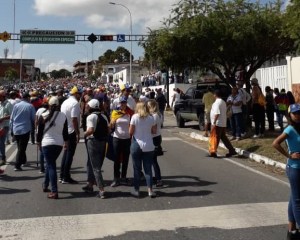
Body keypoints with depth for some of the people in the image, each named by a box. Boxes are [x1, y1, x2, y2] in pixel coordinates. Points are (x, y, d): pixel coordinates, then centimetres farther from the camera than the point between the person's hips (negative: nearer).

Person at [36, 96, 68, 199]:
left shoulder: (43, 116, -6)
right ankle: (45, 185, 31)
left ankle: (54, 192, -9)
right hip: (59, 144, 3)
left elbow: (39, 130, -1)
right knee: (51, 164, 22)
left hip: (47, 143, -3)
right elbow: (65, 131, 8)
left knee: (51, 166, -3)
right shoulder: (63, 116, 0)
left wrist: (38, 142, 13)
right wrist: (66, 142, 22)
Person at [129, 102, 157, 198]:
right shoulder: (151, 118, -1)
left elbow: (131, 132, -8)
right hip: (149, 146, 2)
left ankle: (136, 190, 13)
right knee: (148, 168, 9)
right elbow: (154, 131, 4)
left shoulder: (135, 117, -8)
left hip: (137, 145, -2)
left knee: (137, 169, 8)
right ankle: (150, 190, 6)